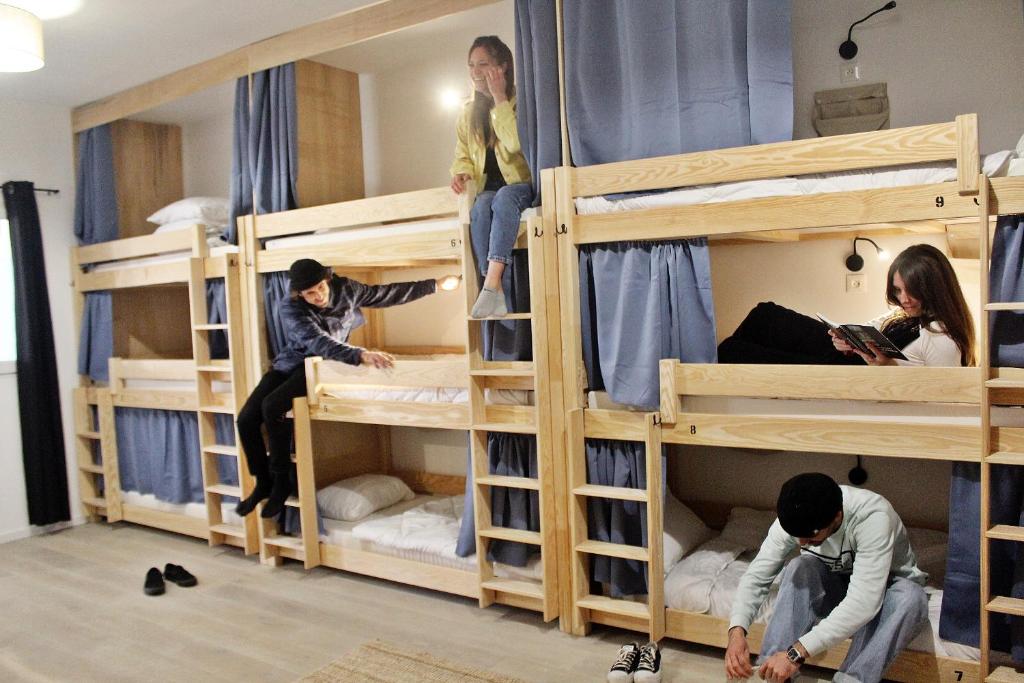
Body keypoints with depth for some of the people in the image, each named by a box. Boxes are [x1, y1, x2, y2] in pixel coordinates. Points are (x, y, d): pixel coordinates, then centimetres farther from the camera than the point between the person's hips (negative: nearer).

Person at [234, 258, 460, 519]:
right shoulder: (291, 311, -20)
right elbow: (318, 342, -36)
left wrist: (436, 284, -2)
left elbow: (387, 293, -2)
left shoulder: (345, 289, -12)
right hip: (288, 365, 2)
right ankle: (263, 483, 5)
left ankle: (281, 482, -15)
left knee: (272, 406, -29)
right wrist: (360, 355, -51)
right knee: (247, 419, -15)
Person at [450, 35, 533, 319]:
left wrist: (499, 98, -19)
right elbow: (462, 155, 12)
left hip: (521, 183, -3)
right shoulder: (468, 111, 10)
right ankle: (496, 294, -39)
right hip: (489, 186, 4)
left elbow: (514, 143, -21)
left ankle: (491, 283, -47)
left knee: (504, 198, -38)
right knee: (480, 209, -32)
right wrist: (461, 173, -11)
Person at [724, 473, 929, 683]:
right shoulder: (793, 519, -23)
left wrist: (797, 653, -48)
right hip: (837, 584, 3)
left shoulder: (873, 516, -37)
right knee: (800, 569, -29)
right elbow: (757, 576, -19)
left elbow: (864, 603, -44)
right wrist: (737, 631, -38)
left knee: (911, 598, -37)